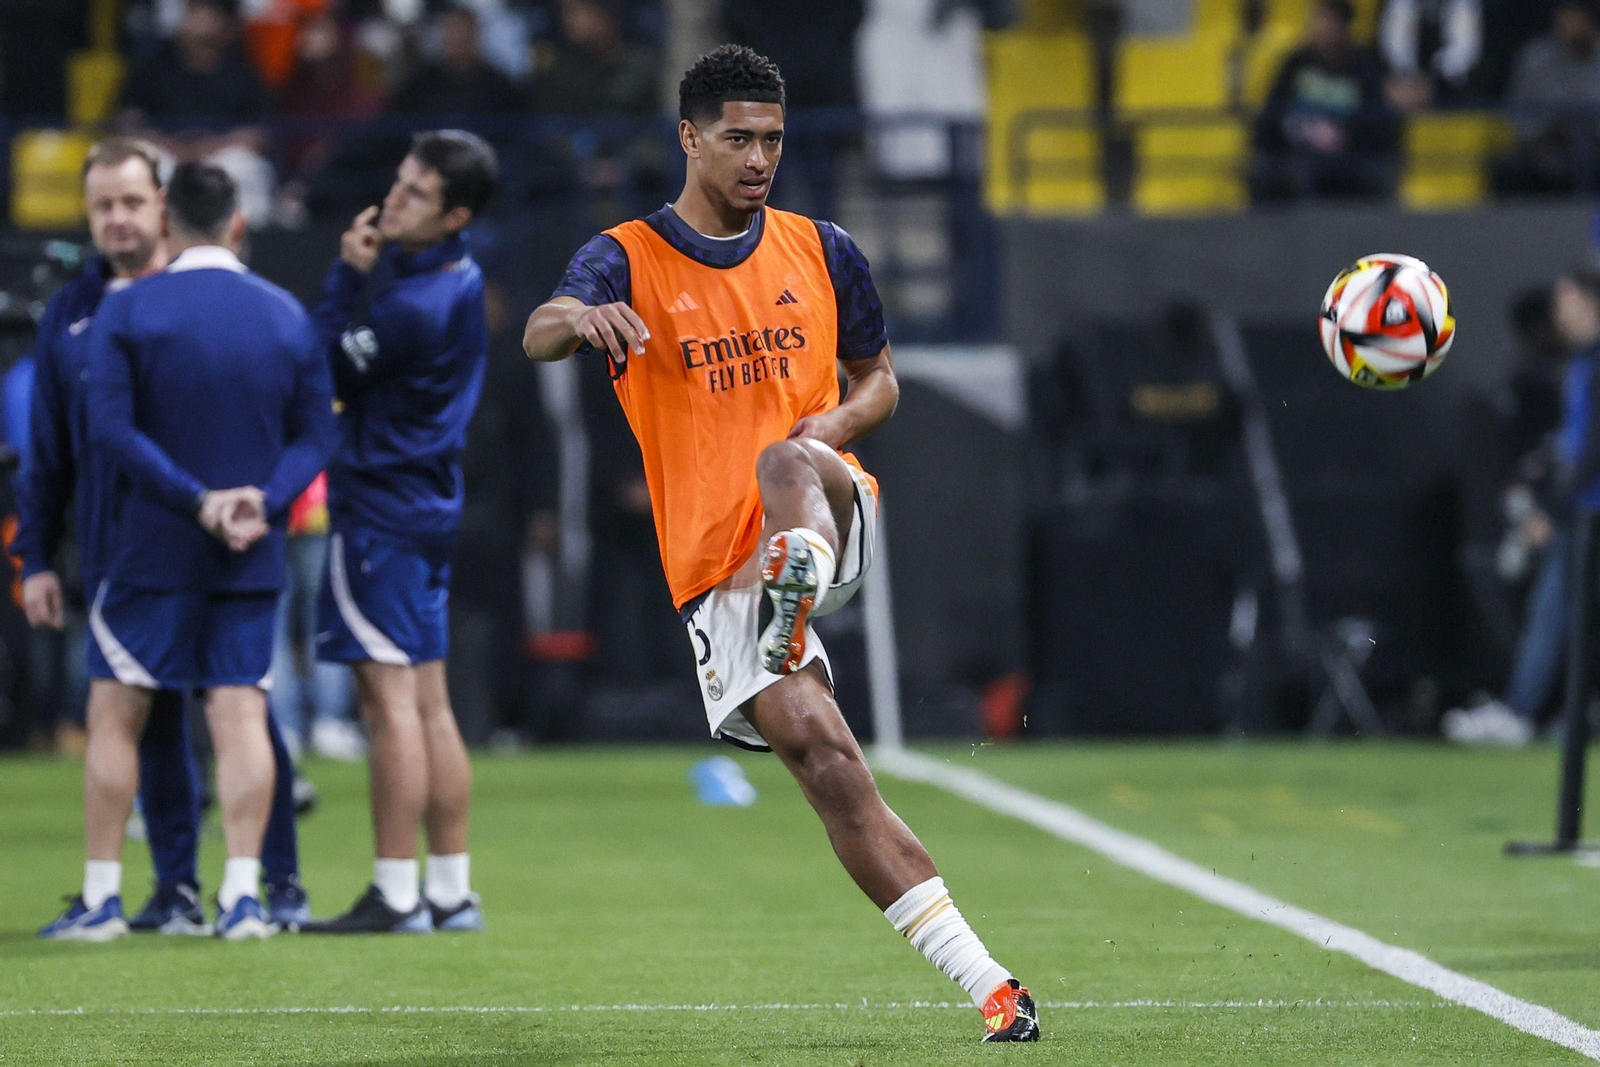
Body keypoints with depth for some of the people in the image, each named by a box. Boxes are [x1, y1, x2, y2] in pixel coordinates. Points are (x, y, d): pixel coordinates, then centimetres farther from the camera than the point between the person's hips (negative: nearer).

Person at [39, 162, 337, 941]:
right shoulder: (286, 315, 5)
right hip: (251, 557, 3)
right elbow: (316, 434, 1)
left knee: (114, 715, 5)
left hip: (149, 550, -3)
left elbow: (111, 429, -14)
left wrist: (198, 500, -16)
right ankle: (242, 893, -6)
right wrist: (263, 501, -10)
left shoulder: (126, 312, -5)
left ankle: (101, 897, 4)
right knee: (240, 715, 2)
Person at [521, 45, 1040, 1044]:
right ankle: (989, 986, -16)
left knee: (786, 463, -34)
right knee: (825, 761, -15)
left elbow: (880, 379, 21)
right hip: (716, 567, -1)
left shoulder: (822, 251, 10)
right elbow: (540, 333, -19)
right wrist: (580, 319, -45)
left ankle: (795, 606, -64)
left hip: (832, 517, 1)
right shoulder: (628, 260, 1)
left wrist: (840, 421, -5)